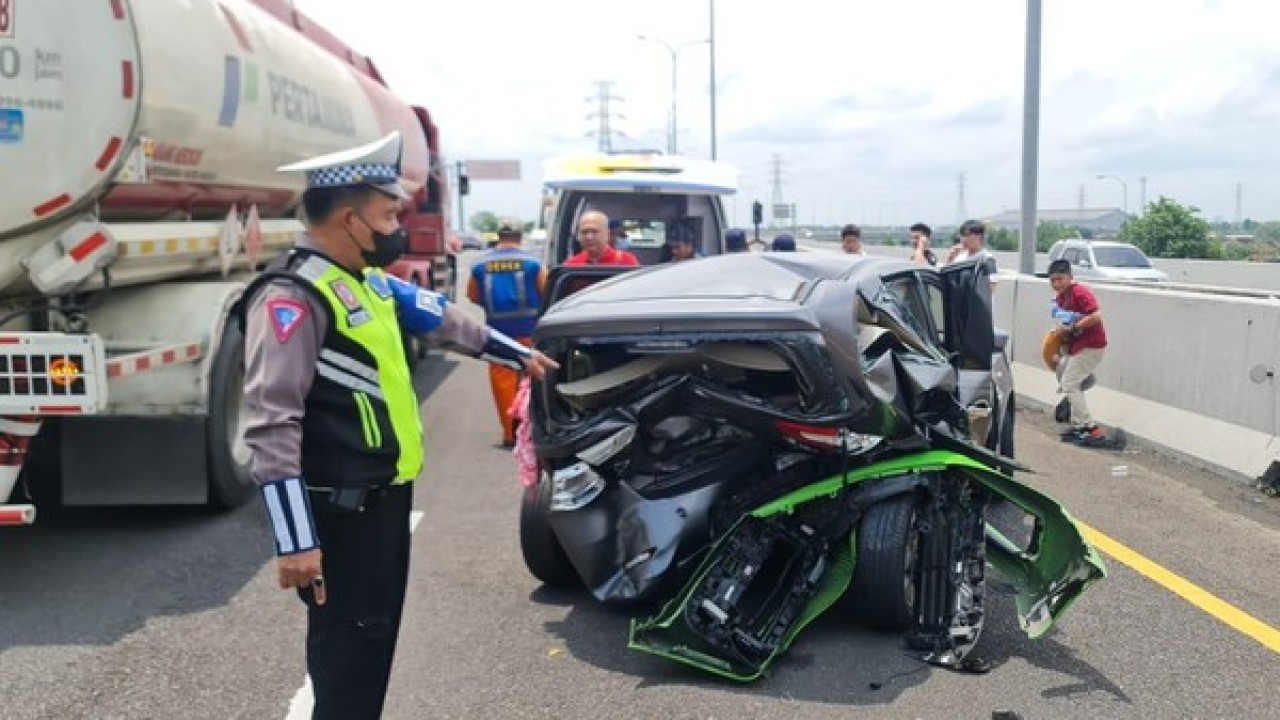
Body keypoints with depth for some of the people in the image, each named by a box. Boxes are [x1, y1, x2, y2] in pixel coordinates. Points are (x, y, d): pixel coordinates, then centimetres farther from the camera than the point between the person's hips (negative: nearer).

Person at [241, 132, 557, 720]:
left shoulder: (367, 283, 10)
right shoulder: (293, 298, -20)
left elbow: (442, 317, 25)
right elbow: (272, 425, -25)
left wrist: (517, 354, 34)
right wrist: (294, 541, -28)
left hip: (383, 497, 10)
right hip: (341, 511, -10)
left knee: (375, 637, 20)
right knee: (348, 649, -1)